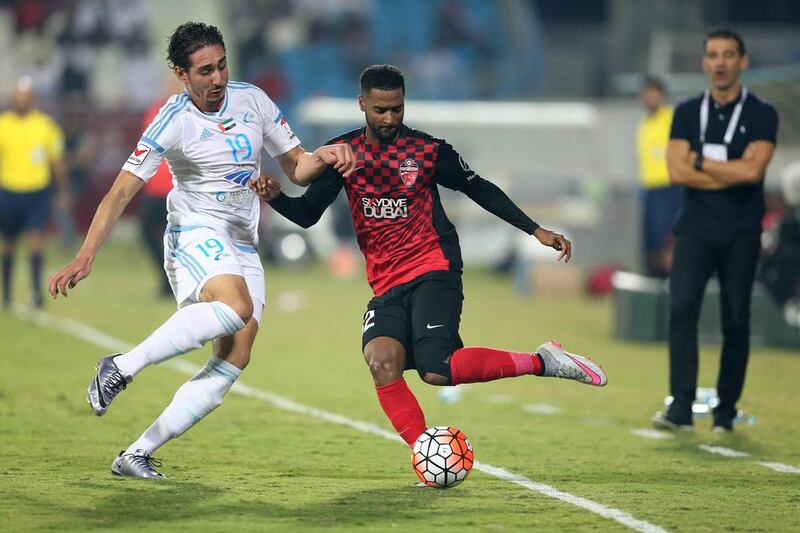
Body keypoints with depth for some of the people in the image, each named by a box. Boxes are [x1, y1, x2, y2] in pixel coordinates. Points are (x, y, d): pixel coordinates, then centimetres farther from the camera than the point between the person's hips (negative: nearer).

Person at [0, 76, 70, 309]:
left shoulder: (46, 125, 0)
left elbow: (58, 162, 9)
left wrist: (64, 192, 11)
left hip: (37, 192, -1)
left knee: (36, 238, -17)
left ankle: (36, 288, -14)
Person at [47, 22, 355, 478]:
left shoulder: (253, 100, 4)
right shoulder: (173, 121, -11)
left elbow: (296, 167, 13)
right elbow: (122, 192, -13)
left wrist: (325, 157, -11)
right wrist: (86, 257, -23)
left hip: (244, 249, 6)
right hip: (196, 235, -6)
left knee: (235, 360, -8)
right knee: (236, 308, -36)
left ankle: (137, 455, -5)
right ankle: (122, 367, -25)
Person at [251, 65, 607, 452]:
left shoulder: (427, 150, -2)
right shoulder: (343, 153, 5)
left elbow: (480, 190, 9)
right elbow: (308, 214, 7)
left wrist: (536, 231, 6)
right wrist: (275, 198, -15)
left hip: (434, 272, -4)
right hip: (386, 285, 4)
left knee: (436, 371, -24)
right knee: (381, 360, -24)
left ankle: (542, 361, -6)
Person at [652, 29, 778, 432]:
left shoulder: (762, 115, 0)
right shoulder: (687, 113, 8)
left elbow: (753, 171, -14)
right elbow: (677, 172, -4)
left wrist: (700, 162, -6)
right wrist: (734, 171, -9)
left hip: (741, 233, -1)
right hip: (695, 228, 1)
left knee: (736, 321, 1)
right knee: (682, 309, -14)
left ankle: (726, 410, 11)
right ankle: (681, 406, -18)